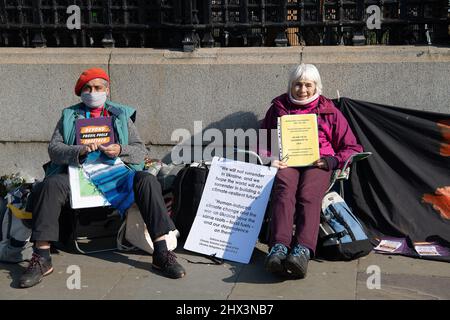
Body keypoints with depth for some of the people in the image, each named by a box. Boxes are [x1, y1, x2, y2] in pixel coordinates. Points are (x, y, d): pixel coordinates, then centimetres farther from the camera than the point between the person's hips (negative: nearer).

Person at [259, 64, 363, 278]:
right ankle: (279, 247, -56)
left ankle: (302, 251, -55)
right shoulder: (278, 108, 22)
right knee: (284, 192, -35)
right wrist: (269, 158, 2)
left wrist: (332, 161, -4)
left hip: (317, 163, -1)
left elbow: (353, 148, 17)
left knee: (308, 196, -35)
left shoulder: (329, 111, 19)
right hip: (285, 162, 1)